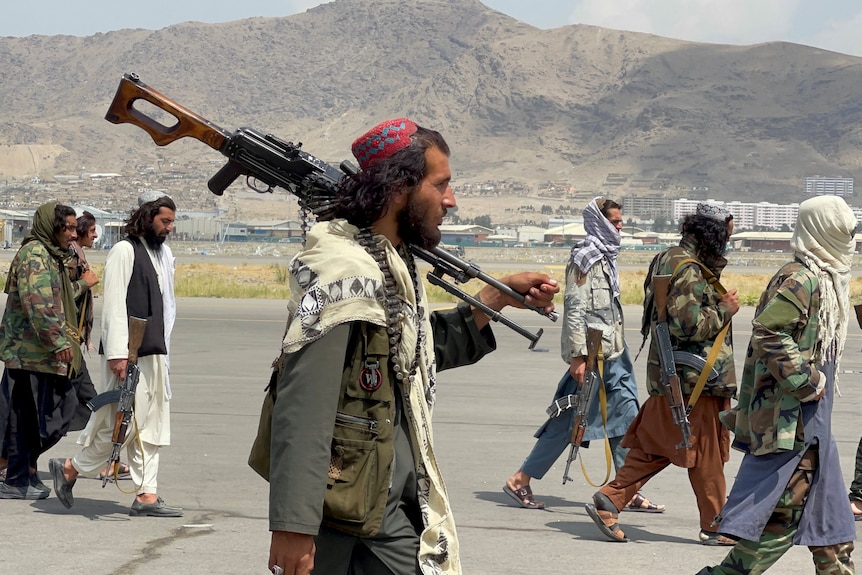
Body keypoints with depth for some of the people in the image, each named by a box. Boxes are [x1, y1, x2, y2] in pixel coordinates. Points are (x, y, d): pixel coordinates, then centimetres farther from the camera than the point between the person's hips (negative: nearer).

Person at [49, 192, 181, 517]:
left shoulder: (164, 253, 17)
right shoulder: (125, 250, -8)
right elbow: (114, 304, -15)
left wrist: (163, 347, 17)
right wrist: (117, 353, -20)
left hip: (154, 353, 8)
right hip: (127, 354, -8)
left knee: (150, 427, 6)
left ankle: (147, 495, 7)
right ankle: (70, 469, 12)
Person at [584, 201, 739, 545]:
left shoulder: (671, 259, 13)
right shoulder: (688, 269, -19)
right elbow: (689, 325, -25)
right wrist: (725, 310, -12)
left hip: (668, 375, 10)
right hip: (692, 378, -10)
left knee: (654, 446, 11)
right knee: (706, 452, 1)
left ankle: (609, 500, 6)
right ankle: (715, 527, 11)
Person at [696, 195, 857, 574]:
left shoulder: (822, 277, 15)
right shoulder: (801, 279, -16)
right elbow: (769, 333, -27)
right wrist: (806, 381, -22)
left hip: (810, 415, 10)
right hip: (791, 416, -10)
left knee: (827, 505, 15)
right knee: (784, 507, -8)